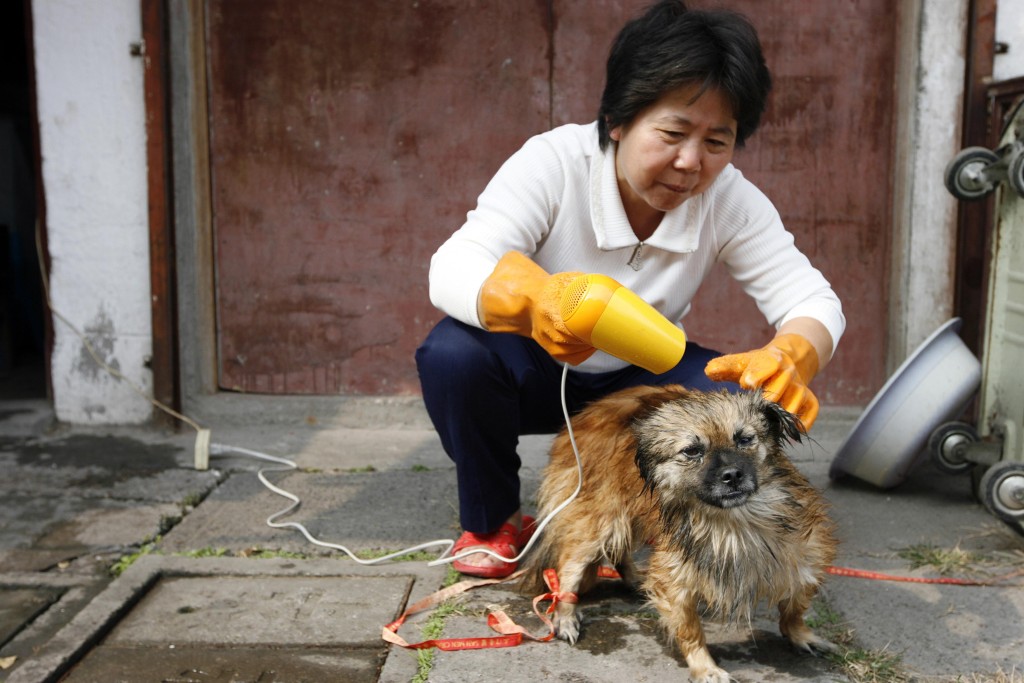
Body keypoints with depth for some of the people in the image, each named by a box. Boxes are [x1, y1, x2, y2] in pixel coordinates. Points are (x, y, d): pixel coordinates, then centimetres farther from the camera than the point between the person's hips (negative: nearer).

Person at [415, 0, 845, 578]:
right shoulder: (556, 161, -26)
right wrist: (531, 297, -63)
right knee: (452, 353, -33)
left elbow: (813, 300, -20)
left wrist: (790, 359, -46)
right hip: (536, 370, -1)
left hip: (637, 380, 2)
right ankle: (491, 521, -3)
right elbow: (453, 266, -39)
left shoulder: (731, 200, -17)